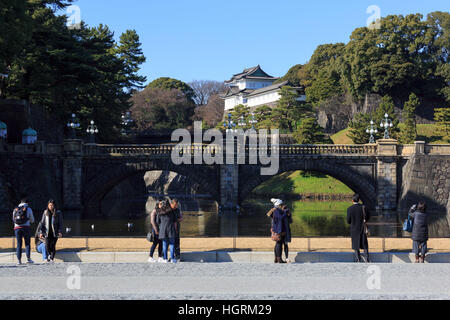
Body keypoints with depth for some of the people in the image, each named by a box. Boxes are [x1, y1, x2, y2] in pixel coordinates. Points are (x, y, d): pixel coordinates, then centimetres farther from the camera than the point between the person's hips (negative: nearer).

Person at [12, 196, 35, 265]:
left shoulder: (15, 209, 14)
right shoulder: (28, 209, 5)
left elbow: (13, 219, 23)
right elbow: (32, 220, 12)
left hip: (17, 228, 3)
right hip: (26, 227, -2)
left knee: (19, 244, 3)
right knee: (27, 243, 3)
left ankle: (19, 260, -3)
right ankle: (28, 258, -4)